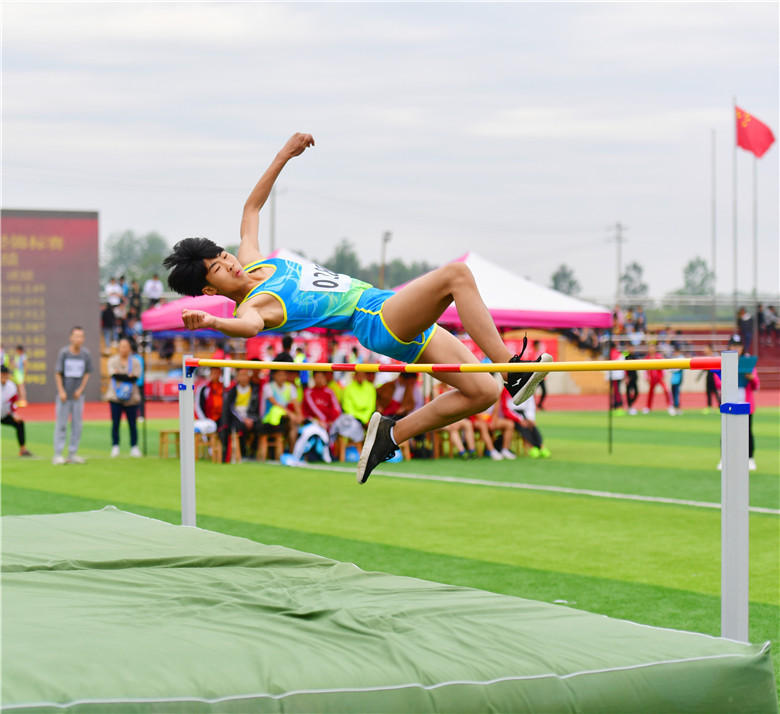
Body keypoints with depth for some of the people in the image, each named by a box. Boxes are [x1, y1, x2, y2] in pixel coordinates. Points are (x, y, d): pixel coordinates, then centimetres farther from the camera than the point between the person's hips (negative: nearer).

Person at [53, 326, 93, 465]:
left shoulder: (85, 354, 0)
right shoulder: (64, 353, -6)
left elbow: (87, 374, 8)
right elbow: (58, 373, -2)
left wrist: (80, 389, -2)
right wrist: (61, 391, -9)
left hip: (78, 395, 3)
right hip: (64, 395, -3)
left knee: (77, 425, 4)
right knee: (61, 424, -2)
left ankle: (73, 454, 11)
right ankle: (58, 455, 0)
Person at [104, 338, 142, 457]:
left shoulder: (135, 361, 7)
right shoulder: (113, 361, 7)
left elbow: (135, 377, -7)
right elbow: (114, 375, -9)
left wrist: (120, 376, -9)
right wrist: (128, 376, -11)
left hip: (131, 397, 0)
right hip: (115, 397, 0)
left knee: (132, 424, 0)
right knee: (115, 423, -2)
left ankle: (134, 447, 8)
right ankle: (115, 447, 5)